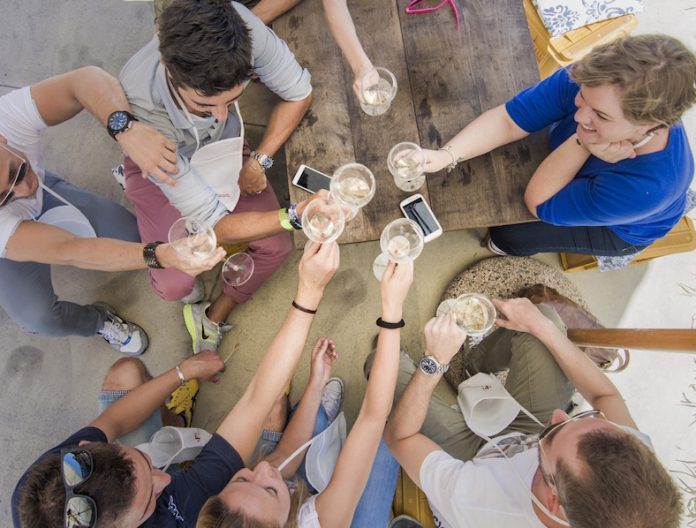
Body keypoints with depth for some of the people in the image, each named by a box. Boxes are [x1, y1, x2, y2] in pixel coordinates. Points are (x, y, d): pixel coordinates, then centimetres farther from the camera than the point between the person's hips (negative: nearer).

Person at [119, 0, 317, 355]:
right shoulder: (139, 109, -42)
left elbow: (298, 94, -16)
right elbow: (217, 227, -39)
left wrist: (258, 162, -18)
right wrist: (295, 215, -52)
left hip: (221, 146, 3)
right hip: (161, 163, -3)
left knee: (276, 247, -9)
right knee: (173, 284, -16)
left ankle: (213, 318, 15)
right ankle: (192, 295, 24)